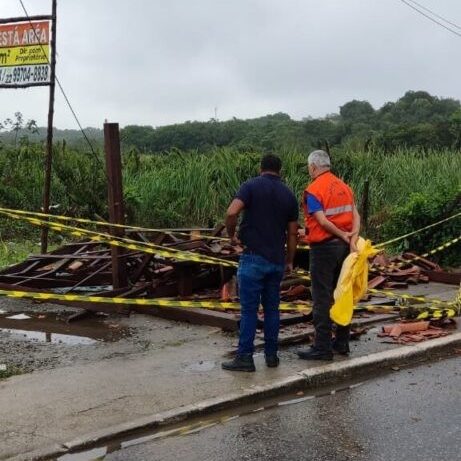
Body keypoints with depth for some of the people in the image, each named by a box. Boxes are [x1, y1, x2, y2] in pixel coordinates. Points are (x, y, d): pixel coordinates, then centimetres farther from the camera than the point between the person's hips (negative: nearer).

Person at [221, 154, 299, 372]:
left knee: (249, 309, -1)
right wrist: (290, 261, 19)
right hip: (277, 260, 5)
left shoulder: (251, 186, -4)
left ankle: (245, 357, 1)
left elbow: (232, 212, -20)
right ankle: (271, 354, 18)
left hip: (254, 257, -4)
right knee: (272, 308, 13)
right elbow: (292, 233, 10)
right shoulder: (289, 195, 9)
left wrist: (231, 235, -2)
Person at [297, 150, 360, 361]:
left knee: (322, 298, -2)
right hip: (343, 246, 7)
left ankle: (322, 347, 1)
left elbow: (323, 221, -21)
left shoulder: (313, 190, -12)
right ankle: (341, 342, 22)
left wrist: (344, 235, -10)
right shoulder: (344, 186, 10)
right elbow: (356, 215, 0)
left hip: (323, 247, -7)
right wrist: (352, 239, -9)